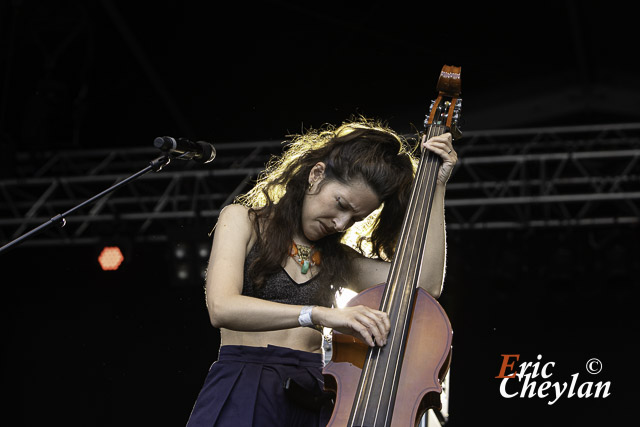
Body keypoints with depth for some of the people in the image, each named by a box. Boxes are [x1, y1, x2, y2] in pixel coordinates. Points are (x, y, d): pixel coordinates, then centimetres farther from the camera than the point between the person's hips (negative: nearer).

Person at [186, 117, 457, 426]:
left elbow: (426, 284, 6)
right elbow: (221, 308, -12)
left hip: (312, 399, 5)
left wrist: (437, 187, 8)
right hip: (243, 394, -5)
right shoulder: (243, 220, 7)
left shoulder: (339, 259, 20)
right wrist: (318, 314, -25)